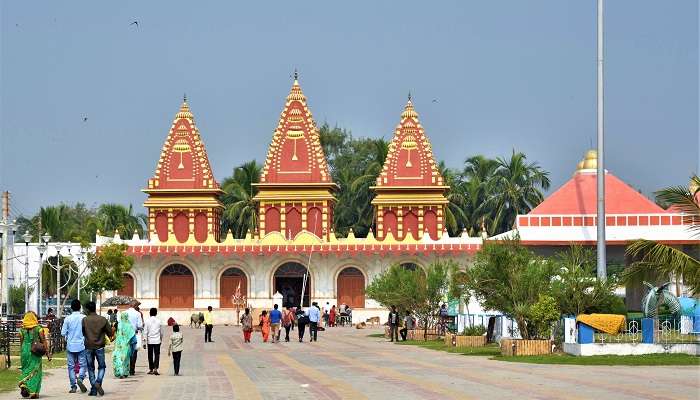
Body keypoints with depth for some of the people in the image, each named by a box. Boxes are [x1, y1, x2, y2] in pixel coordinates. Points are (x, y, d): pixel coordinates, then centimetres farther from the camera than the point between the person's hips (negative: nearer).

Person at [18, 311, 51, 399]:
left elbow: (21, 343, 9)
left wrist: (21, 354, 20)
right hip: (35, 352, -2)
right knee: (35, 371, 3)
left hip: (25, 351, 2)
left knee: (26, 369, 16)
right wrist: (47, 353, -1)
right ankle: (33, 391, -3)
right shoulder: (38, 329, -4)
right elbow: (44, 341, -6)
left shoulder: (22, 330, 3)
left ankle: (23, 384, -5)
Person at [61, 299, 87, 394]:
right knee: (82, 364, 6)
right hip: (81, 345, -1)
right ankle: (80, 378, -19)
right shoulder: (84, 318, -6)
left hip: (70, 346, 1)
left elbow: (63, 333, -3)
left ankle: (73, 386, 3)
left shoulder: (68, 318, -3)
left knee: (71, 366, 6)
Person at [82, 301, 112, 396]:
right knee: (102, 367, 13)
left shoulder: (85, 320, -7)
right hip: (99, 346, 0)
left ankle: (93, 390, 6)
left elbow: (82, 333, 1)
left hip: (88, 347, 0)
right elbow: (110, 333, 1)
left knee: (91, 368, 10)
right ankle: (98, 382, -12)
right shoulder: (103, 319, -4)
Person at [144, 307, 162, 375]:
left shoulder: (147, 321, -4)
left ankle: (151, 369, 14)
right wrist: (161, 339, 22)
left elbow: (145, 332, -6)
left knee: (150, 355, 10)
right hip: (157, 340, 0)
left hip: (150, 341, 0)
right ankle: (155, 368, -15)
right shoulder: (158, 321, 0)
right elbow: (161, 332, 8)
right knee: (157, 355, 0)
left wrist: (145, 342, -2)